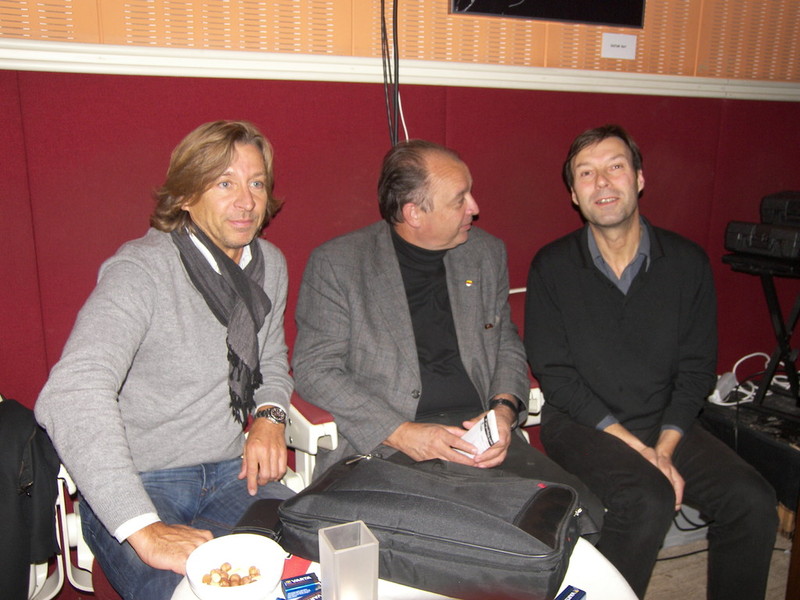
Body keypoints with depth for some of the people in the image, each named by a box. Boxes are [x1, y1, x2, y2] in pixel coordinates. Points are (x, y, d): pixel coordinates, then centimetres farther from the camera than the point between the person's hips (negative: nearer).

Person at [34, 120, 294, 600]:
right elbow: (72, 396, -30)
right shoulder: (141, 271, -17)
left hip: (231, 472, 5)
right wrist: (144, 530, -37)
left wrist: (270, 415, -3)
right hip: (136, 484, -4)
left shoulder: (270, 264, 6)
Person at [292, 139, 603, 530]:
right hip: (380, 445, -4)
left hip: (481, 435, 5)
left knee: (581, 513, -18)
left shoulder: (487, 253, 14)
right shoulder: (335, 263, -1)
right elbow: (313, 369, -3)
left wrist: (505, 408, -1)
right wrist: (400, 434, -14)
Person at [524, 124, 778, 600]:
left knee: (754, 501, -17)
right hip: (581, 423, -3)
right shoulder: (552, 267, -4)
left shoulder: (688, 262, 4)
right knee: (649, 501, -28)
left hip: (667, 425, 4)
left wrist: (664, 448, -10)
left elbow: (696, 369, 4)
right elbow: (554, 373, -8)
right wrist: (636, 448, -14)